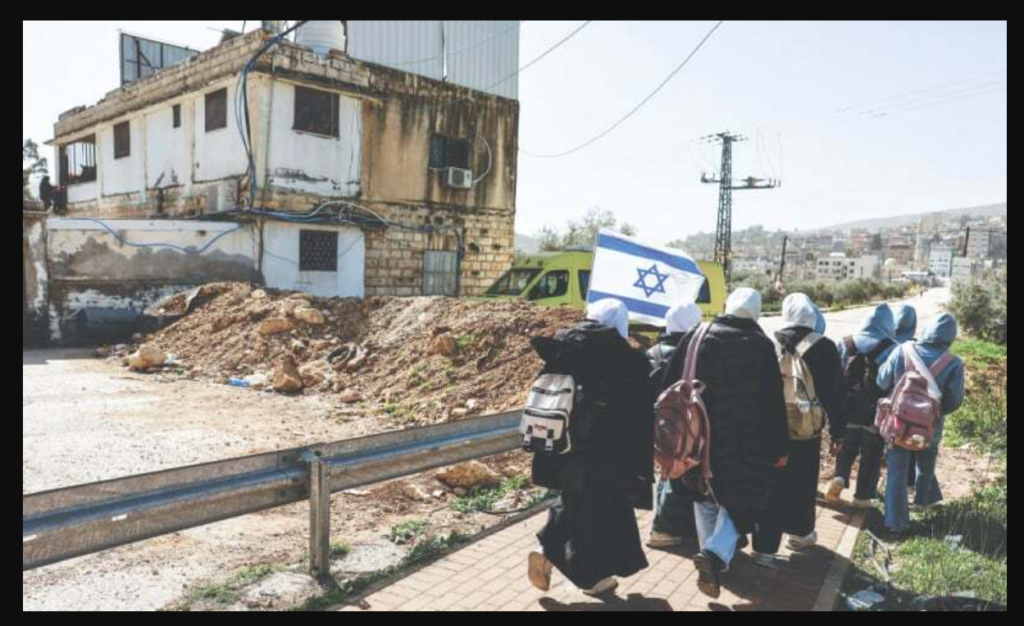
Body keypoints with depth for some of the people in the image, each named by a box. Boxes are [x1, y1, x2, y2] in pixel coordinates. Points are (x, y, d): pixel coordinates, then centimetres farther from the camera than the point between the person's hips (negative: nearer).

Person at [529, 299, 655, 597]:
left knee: (575, 501, 24)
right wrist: (640, 465, -3)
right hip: (606, 450, -4)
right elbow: (641, 416, -9)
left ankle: (548, 553, 13)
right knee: (600, 508, 13)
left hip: (562, 442, 5)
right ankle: (592, 576, 25)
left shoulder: (562, 345, 2)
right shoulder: (629, 360, -9)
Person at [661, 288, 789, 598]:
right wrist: (780, 447, 3)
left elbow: (669, 385, -1)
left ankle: (713, 561, 26)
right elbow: (773, 401, -5)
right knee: (743, 498, 10)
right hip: (744, 442, -2)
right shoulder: (761, 344, -5)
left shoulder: (696, 336, -1)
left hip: (697, 436, 2)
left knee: (705, 495, 19)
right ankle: (716, 553, -11)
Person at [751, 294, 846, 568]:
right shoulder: (822, 348, -8)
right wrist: (838, 432, 5)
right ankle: (801, 534, 36)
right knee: (802, 486, 17)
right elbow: (833, 395, -4)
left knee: (772, 487, 6)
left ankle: (765, 548, 7)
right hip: (807, 433, -1)